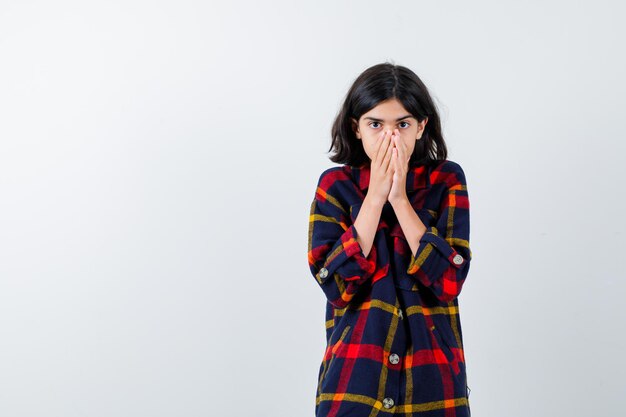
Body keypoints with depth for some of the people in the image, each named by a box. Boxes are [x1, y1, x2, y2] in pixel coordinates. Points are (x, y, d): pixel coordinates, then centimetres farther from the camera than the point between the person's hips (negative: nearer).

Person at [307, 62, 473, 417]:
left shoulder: (447, 180, -2)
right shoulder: (335, 185, -2)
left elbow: (449, 281, -13)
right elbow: (336, 285, -13)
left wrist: (400, 198, -15)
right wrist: (374, 196, -15)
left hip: (432, 375, 1)